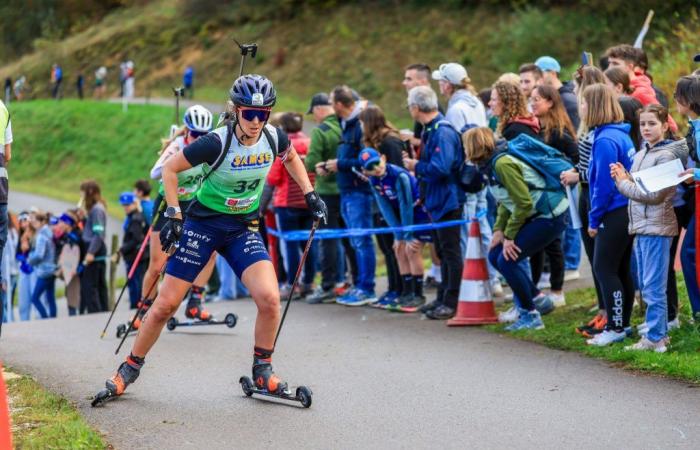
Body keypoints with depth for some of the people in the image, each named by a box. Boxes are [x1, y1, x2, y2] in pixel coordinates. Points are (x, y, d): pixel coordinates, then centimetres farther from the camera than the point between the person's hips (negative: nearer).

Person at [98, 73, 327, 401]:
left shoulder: (274, 138, -10)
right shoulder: (217, 142, -23)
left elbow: (291, 157, 16)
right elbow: (170, 169, -11)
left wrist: (309, 193, 10)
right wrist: (173, 215, -15)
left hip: (244, 228, 3)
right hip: (203, 223, -3)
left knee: (269, 298, -18)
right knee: (166, 304, -2)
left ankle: (262, 371, 2)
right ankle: (130, 368, 18)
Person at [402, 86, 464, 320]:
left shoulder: (442, 132, -21)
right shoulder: (431, 129, 10)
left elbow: (440, 168, -29)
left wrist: (416, 166, -14)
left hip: (448, 202, -10)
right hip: (437, 201, 10)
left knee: (450, 252, -3)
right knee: (443, 251, 16)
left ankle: (452, 302, 2)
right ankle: (443, 298, 25)